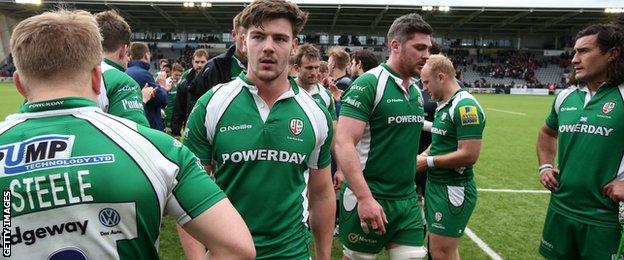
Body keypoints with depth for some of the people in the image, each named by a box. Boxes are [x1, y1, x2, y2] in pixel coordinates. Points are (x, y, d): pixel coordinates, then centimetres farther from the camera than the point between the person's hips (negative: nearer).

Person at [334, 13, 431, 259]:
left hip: (407, 199, 7)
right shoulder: (368, 84, -14)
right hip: (368, 199, -7)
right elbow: (344, 143, -21)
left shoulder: (417, 91, 10)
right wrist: (365, 198, -25)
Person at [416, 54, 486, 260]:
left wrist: (429, 162, -15)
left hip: (453, 190, -9)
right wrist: (423, 155, 2)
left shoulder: (465, 106, -18)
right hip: (435, 185, 9)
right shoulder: (442, 105, 11)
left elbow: (469, 155, -24)